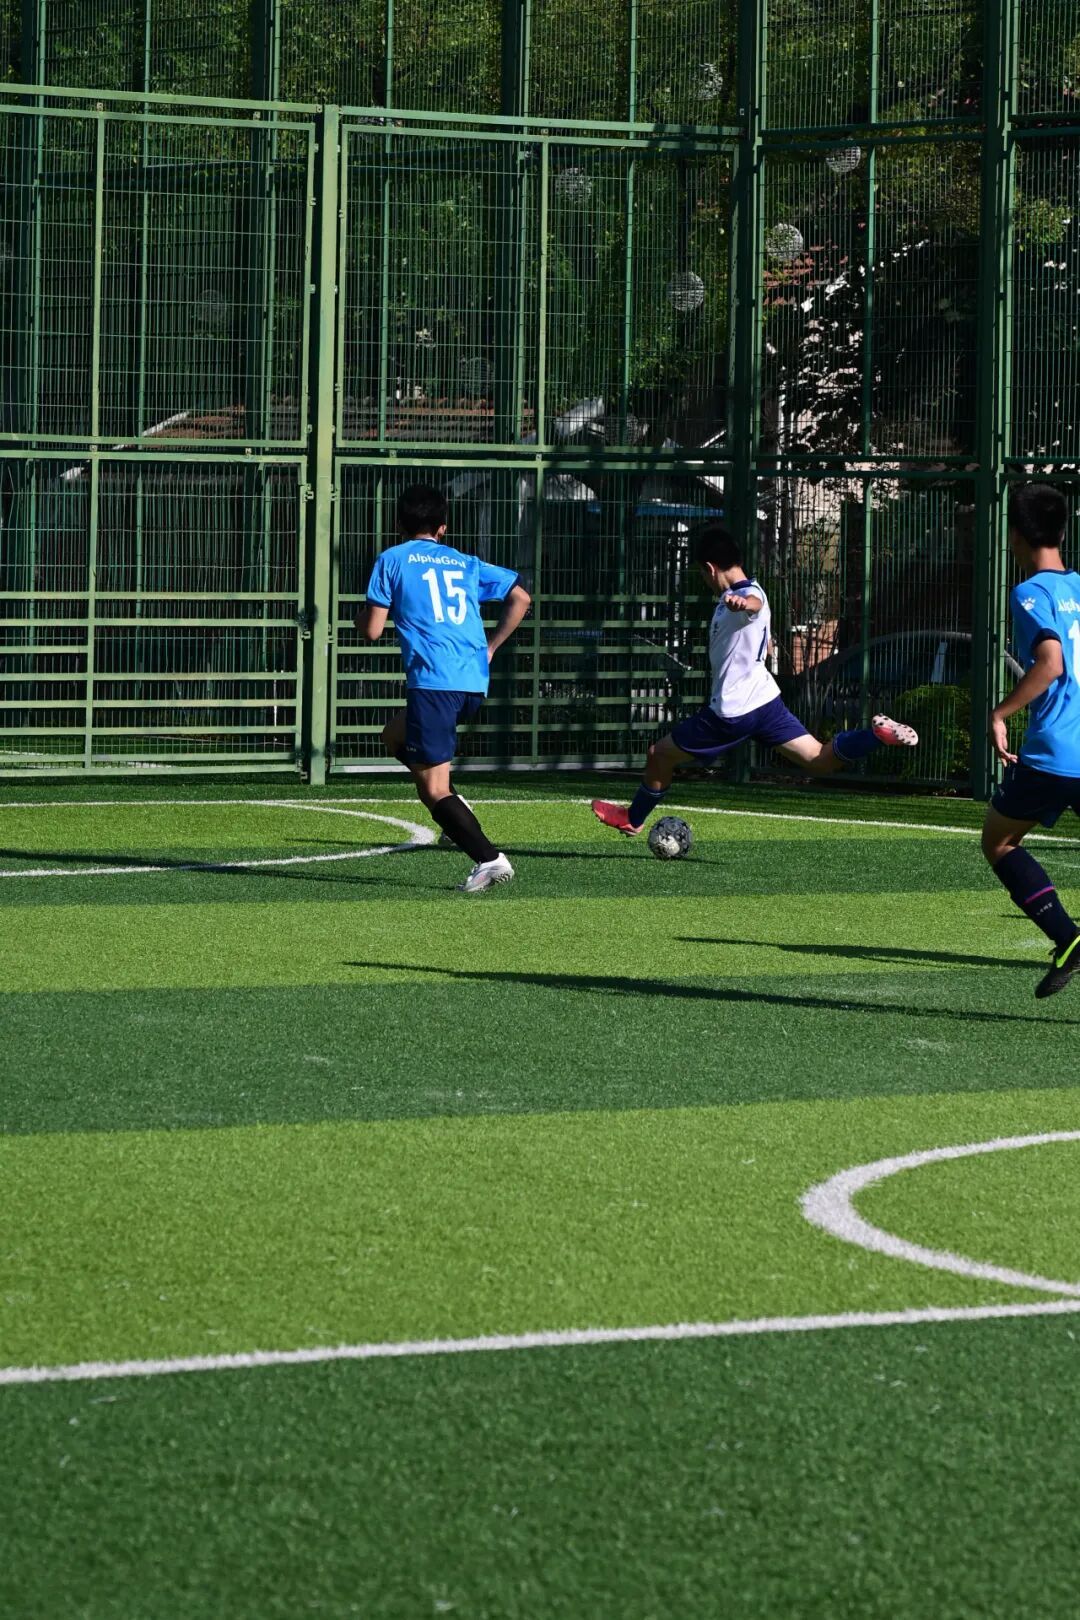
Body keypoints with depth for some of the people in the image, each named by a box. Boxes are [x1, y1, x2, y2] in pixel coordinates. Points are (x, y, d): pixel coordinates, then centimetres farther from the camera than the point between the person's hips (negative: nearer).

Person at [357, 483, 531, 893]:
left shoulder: (392, 560, 6)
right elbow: (521, 598, 15)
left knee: (434, 791, -3)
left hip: (433, 682, -6)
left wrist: (359, 617, 26)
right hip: (475, 683, 6)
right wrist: (490, 647, 23)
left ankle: (488, 858, -17)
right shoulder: (465, 563, 19)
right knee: (395, 733, 29)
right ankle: (451, 805, 10)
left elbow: (372, 630, 2)